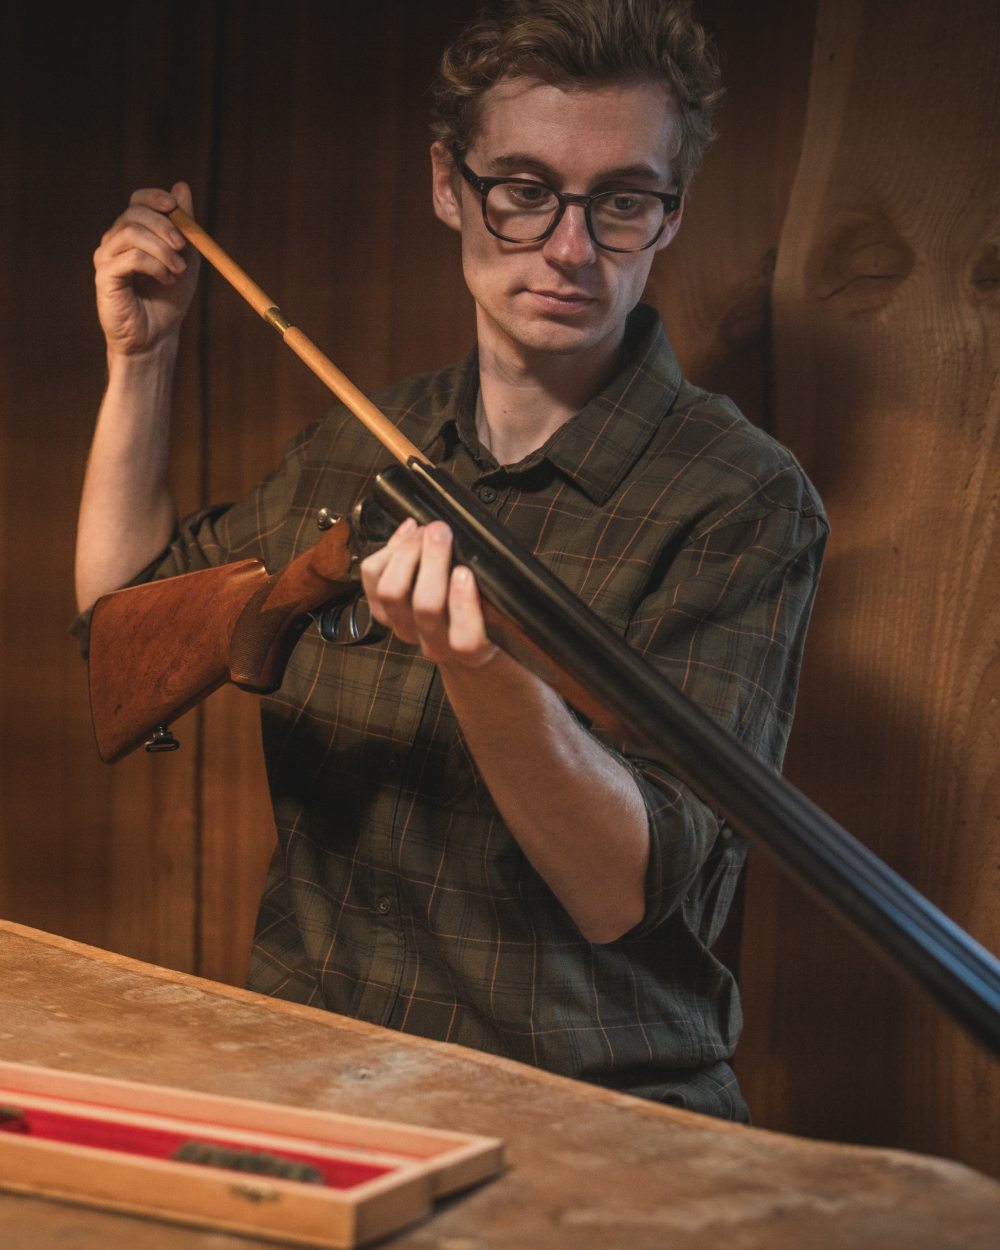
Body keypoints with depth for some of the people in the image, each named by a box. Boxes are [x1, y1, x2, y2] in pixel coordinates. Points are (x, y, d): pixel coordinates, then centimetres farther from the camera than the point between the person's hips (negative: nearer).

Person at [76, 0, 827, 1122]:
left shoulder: (744, 501, -12)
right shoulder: (357, 450, 5)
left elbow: (625, 891, -20)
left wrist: (484, 669, -37)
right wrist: (140, 358, 11)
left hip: (591, 1121, 0)